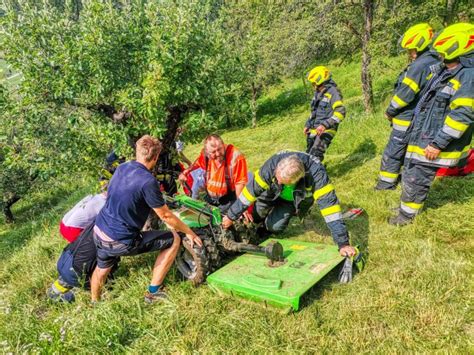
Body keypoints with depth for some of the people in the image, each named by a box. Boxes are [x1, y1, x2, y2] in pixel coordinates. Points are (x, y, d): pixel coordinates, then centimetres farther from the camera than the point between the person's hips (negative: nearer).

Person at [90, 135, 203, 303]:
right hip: (121, 242, -8)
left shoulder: (122, 167, 3)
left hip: (98, 232, 8)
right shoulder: (148, 181, -21)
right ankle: (153, 292, 14)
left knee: (102, 269, 35)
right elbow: (165, 216, -13)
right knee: (174, 239, 4)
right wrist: (189, 232, 4)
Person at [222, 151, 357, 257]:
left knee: (274, 226, -15)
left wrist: (343, 243, -46)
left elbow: (329, 203, -45)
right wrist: (231, 216, -23)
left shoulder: (316, 172, -44)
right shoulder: (272, 164, -39)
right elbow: (251, 190, -30)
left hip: (296, 199, -1)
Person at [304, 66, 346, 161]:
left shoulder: (333, 92, -12)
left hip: (325, 131, -9)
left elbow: (340, 112, -24)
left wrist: (324, 125, -32)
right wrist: (307, 125, 21)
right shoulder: (318, 93, 15)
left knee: (315, 157, -20)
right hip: (313, 131, 9)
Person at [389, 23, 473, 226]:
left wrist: (438, 144, -24)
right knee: (411, 176, 19)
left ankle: (407, 215, 20)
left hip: (434, 144, -9)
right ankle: (406, 210, 36)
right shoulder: (447, 72, 12)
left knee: (415, 180, 1)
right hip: (422, 138, 9)